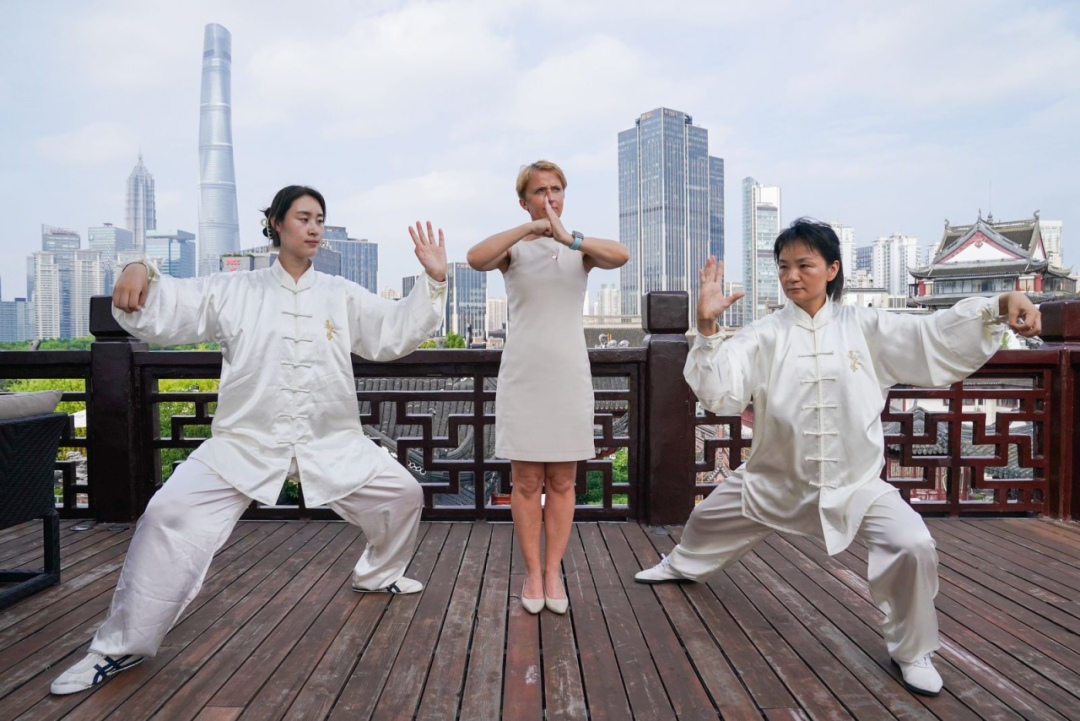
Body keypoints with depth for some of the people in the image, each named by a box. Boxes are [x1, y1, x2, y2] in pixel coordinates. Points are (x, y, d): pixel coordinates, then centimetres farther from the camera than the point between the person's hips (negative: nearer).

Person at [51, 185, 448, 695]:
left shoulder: (342, 296, 7)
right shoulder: (233, 291, 5)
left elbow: (396, 333, 0)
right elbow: (161, 315, 0)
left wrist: (433, 280, -10)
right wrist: (140, 272, -20)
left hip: (331, 443, 2)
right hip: (246, 442, -2)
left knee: (402, 494, 3)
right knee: (170, 514, -14)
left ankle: (379, 575, 34)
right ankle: (122, 645, 6)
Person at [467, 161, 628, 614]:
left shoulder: (580, 249, 6)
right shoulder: (514, 248, 3)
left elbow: (621, 256, -17)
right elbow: (475, 258, -20)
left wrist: (568, 237, -28)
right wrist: (529, 228, -25)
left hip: (569, 376, 1)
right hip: (522, 376, -1)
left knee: (562, 481, 6)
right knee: (526, 481, 3)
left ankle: (553, 571, 18)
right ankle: (532, 572, 16)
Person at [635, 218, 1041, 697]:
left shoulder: (865, 327, -6)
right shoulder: (765, 335, -10)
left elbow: (936, 337, -11)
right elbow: (718, 392, -20)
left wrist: (998, 306, -28)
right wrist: (706, 327, -33)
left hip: (855, 481, -1)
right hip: (776, 477, 1)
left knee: (912, 545, -20)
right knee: (710, 519, 18)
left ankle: (911, 651, 11)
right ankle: (682, 565, 56)